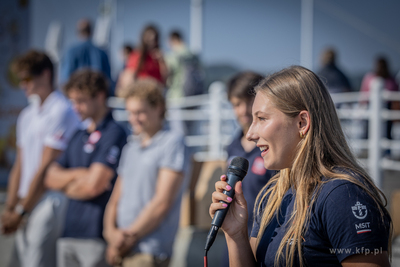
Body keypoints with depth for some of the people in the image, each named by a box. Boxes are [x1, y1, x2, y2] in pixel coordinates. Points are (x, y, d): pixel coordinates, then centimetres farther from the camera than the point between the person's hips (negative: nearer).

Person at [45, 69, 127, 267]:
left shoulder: (114, 134, -9)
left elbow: (94, 185, -16)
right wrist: (78, 173, -5)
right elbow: (51, 178, 12)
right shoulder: (79, 136, 18)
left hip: (96, 234, -8)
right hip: (69, 232, 8)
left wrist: (66, 187, 2)